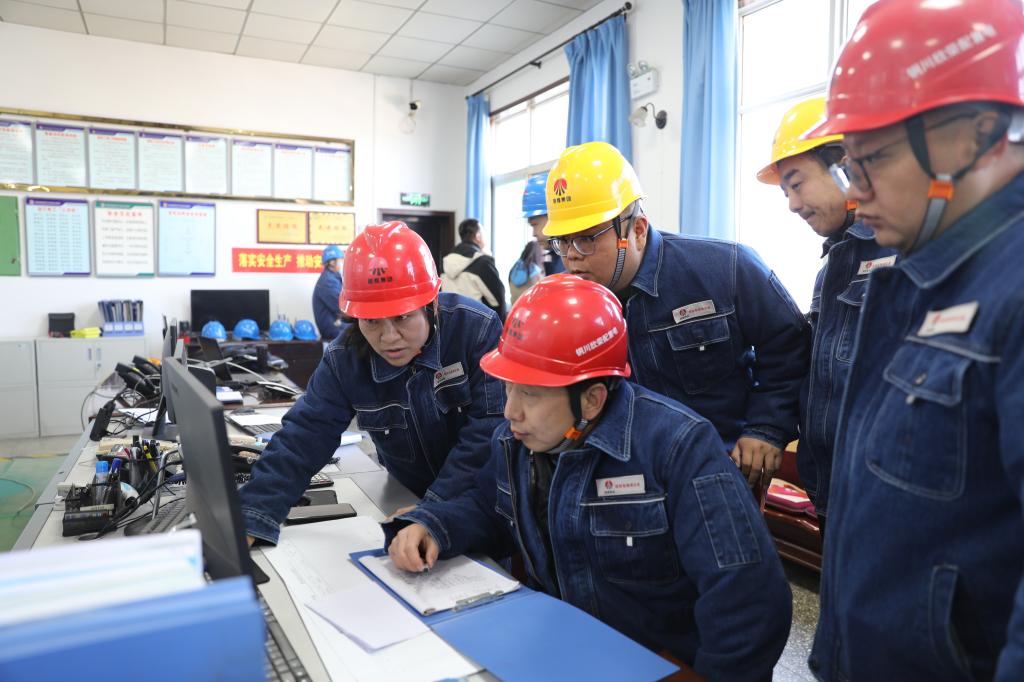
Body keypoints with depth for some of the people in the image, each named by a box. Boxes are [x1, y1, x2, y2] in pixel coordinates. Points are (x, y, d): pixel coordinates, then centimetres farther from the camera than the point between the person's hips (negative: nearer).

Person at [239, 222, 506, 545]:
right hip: (410, 500, 3)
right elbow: (302, 439, -12)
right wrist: (248, 523, -23)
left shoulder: (478, 330, -21)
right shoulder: (345, 358, -10)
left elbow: (490, 429, -23)